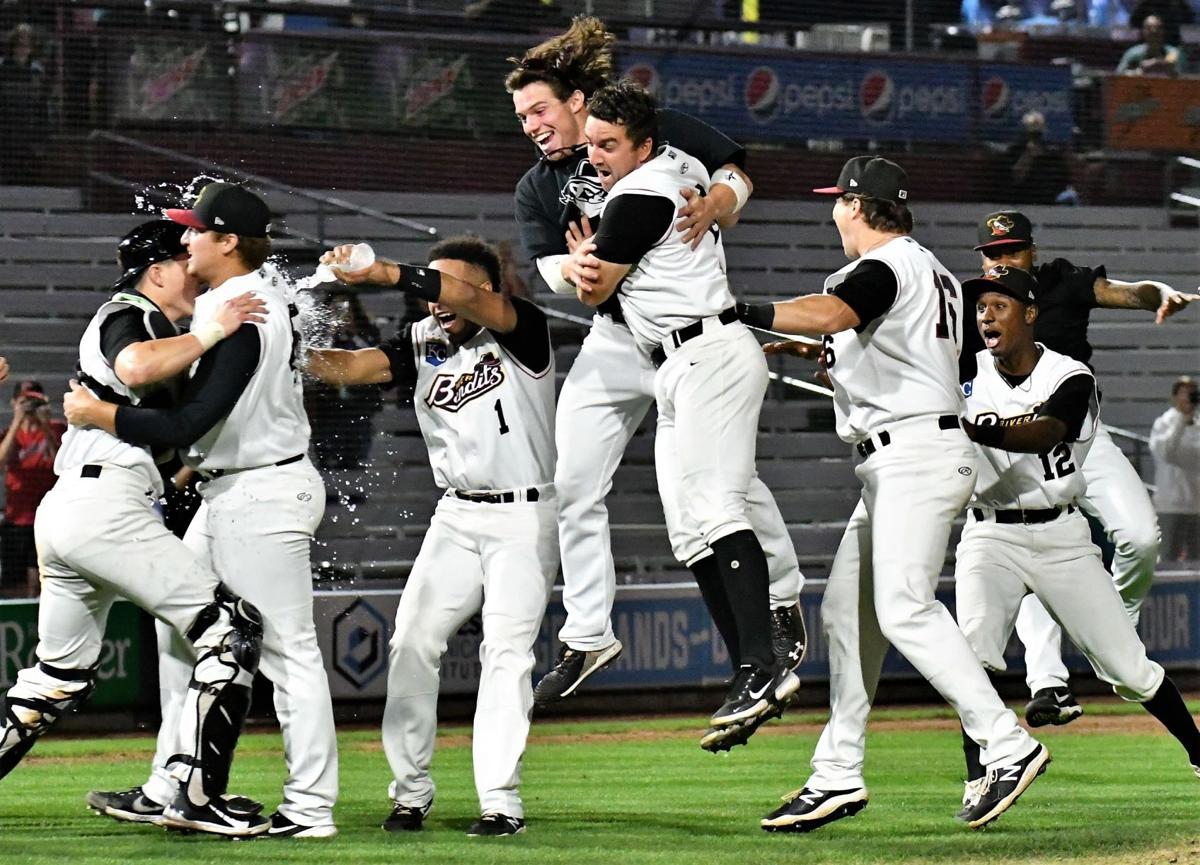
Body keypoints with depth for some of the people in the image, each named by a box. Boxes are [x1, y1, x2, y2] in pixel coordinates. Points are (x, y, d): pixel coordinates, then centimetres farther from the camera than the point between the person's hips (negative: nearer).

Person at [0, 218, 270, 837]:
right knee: (231, 628, -12)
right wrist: (211, 332, -17)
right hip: (105, 503, -11)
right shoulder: (128, 315, -2)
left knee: (61, 676, 20)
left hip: (60, 510, 11)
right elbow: (137, 368, -26)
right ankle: (194, 796, -19)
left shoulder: (128, 320, 28)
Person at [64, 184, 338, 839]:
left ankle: (309, 808, -5)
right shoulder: (267, 287, 7)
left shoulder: (238, 319, -22)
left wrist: (97, 414, -15)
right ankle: (174, 788, 21)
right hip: (225, 496, 11)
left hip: (261, 498, -11)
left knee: (288, 651, -7)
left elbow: (186, 427, -25)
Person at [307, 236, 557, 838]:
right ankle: (410, 791, 5)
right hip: (456, 517, 5)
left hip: (523, 520, -5)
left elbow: (471, 299, -30)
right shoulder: (424, 346, 3)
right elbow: (351, 366, -10)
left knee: (506, 652, -12)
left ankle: (501, 800, -13)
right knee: (412, 642, -3)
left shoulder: (523, 331, -11)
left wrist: (382, 273, -41)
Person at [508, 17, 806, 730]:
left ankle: (783, 597, 13)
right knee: (574, 486, 0)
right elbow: (560, 277, -5)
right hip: (615, 340, 4)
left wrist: (715, 205, -25)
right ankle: (588, 637, 9)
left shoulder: (661, 132, -3)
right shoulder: (538, 190, 6)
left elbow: (736, 176, -3)